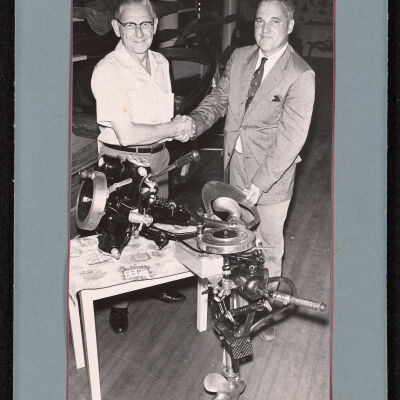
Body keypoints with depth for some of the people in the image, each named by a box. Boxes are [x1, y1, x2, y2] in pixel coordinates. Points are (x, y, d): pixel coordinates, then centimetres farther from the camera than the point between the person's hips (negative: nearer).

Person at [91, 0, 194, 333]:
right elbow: (127, 134, -26)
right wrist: (173, 128, -16)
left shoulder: (160, 63, 4)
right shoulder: (107, 71, -20)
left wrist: (178, 127, -6)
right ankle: (119, 302, 25)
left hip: (158, 156, 7)